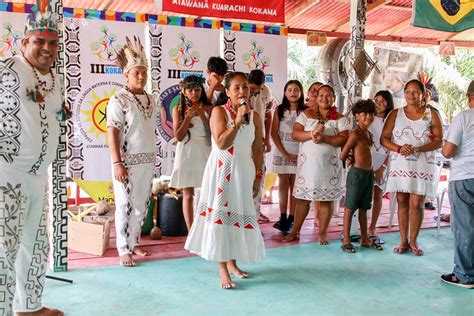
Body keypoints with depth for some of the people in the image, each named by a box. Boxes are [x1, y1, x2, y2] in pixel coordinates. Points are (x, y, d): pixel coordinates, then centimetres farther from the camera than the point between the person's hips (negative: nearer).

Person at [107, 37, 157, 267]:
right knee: (125, 205, 0)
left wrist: (151, 158, 13)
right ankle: (124, 249, 9)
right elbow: (112, 133, -12)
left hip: (147, 160, 6)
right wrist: (117, 163, -18)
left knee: (141, 204, 11)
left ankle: (133, 242, 25)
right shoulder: (119, 100, -8)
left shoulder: (150, 100, 10)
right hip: (127, 160, -6)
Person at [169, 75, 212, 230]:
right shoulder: (178, 109, 3)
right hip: (187, 153, 0)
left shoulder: (208, 108, 4)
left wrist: (203, 116, -13)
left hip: (205, 152, 1)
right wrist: (188, 117, -14)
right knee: (188, 194, 2)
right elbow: (178, 136, -4)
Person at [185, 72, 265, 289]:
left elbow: (258, 149, 8)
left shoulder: (254, 116, 6)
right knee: (220, 216, -4)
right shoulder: (219, 111, -8)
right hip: (222, 171, -5)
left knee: (239, 215, 11)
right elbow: (221, 143, -19)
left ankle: (232, 262, 27)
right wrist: (238, 121, -24)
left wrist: (258, 175, 5)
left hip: (244, 171, 5)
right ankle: (222, 270, 1)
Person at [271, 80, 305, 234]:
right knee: (283, 184, 1)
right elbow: (274, 133, -1)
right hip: (282, 152, 1)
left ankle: (291, 219, 5)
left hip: (299, 153, -1)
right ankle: (283, 218, 4)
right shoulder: (279, 110, 3)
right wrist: (285, 153, -7)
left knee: (295, 185, 2)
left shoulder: (305, 111, 1)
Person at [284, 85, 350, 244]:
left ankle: (322, 233, 15)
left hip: (329, 164, 0)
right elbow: (295, 134, -3)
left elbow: (344, 139, -8)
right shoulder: (306, 114, 6)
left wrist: (324, 138, -21)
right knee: (302, 198, 5)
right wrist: (312, 134, -20)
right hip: (307, 162, 0)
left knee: (326, 199, 4)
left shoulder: (340, 118, 4)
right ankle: (295, 231, 15)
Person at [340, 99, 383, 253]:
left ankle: (365, 239, 24)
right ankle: (346, 240, 6)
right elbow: (343, 155, -13)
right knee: (350, 207, -1)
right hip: (357, 173, -8)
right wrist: (354, 160, 3)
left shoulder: (369, 134, 12)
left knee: (363, 208, 15)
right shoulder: (355, 134, -13)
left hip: (368, 174, 8)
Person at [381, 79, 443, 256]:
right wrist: (398, 148, -16)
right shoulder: (396, 114, 8)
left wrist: (416, 149, -17)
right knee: (402, 202, 6)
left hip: (422, 166, -1)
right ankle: (403, 241, 15)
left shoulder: (432, 114, 4)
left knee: (416, 204, -3)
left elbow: (439, 141, -2)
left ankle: (413, 242, 12)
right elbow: (383, 138, 3)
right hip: (399, 165, 2)